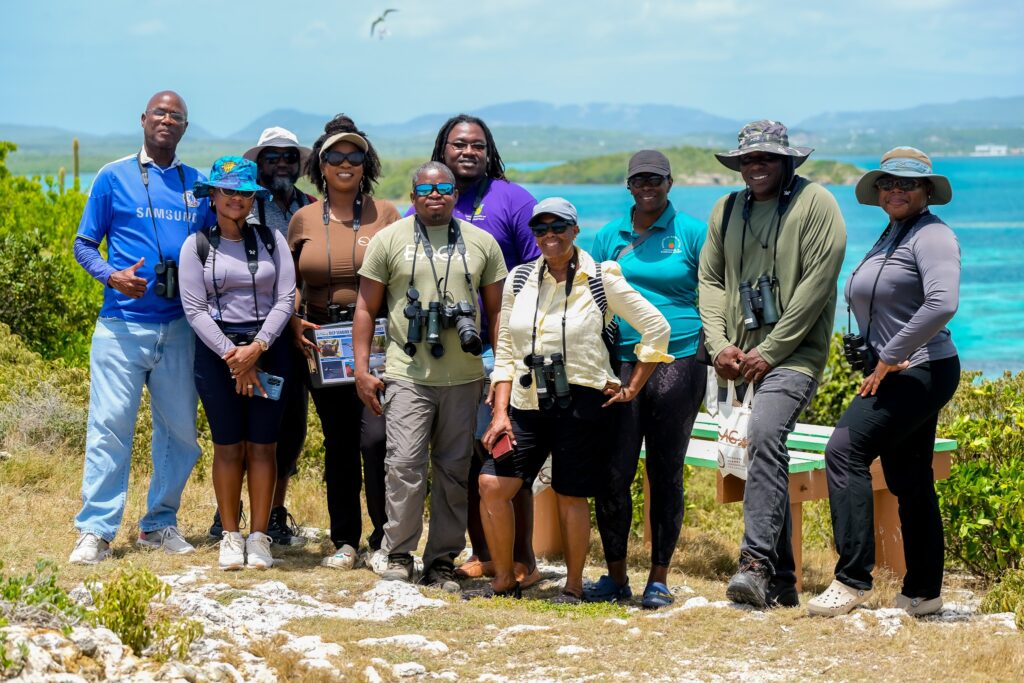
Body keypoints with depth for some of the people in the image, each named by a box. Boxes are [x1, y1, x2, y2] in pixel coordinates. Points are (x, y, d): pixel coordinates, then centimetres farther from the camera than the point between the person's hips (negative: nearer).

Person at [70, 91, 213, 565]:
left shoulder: (199, 185, 12)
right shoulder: (114, 177, 3)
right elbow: (84, 244, 4)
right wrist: (111, 276, -15)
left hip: (179, 326, 4)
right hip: (122, 325, -3)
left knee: (179, 428, 7)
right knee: (109, 426, -7)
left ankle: (160, 523, 19)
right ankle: (96, 531, -2)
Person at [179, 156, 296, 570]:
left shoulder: (271, 240, 7)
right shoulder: (196, 246, 3)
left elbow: (286, 299, 1)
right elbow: (194, 309, -2)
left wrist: (257, 347, -11)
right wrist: (233, 357, -10)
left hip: (267, 349, 1)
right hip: (216, 351, -1)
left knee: (263, 445, 1)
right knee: (228, 446, 1)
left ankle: (259, 536, 7)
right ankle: (230, 536, 10)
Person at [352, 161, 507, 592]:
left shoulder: (481, 243, 10)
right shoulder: (390, 240, 5)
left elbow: (497, 312, 13)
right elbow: (366, 308, 7)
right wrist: (362, 369, 0)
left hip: (464, 377, 2)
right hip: (407, 375, -2)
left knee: (454, 471, 5)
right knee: (405, 466, -9)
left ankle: (443, 562, 13)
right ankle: (399, 555, 4)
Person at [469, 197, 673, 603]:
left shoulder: (600, 280, -3)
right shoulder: (519, 281, 8)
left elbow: (656, 328, 1)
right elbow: (505, 352, 10)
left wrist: (632, 388, 0)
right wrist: (500, 413, 2)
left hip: (580, 402, -4)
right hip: (527, 403, 4)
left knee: (571, 495, 1)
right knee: (492, 484, -5)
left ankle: (573, 586, 16)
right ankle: (503, 581, 9)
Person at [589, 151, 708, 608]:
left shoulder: (692, 234, 3)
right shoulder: (609, 237, 12)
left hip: (677, 362, -2)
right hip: (621, 364, 3)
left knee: (665, 475, 3)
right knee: (613, 474, -1)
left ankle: (659, 580, 12)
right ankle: (615, 577, 11)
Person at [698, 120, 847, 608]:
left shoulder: (815, 203, -3)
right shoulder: (727, 210, 14)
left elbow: (817, 284, -10)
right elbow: (710, 280, 13)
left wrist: (770, 351, -13)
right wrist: (720, 345, -3)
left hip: (794, 353, -6)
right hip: (743, 358, 6)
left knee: (765, 435, -27)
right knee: (768, 456, 9)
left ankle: (756, 563, -32)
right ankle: (782, 581, 16)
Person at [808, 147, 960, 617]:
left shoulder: (930, 235, -13)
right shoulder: (889, 238, 17)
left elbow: (942, 304, -27)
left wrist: (889, 358, -21)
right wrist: (878, 363, 9)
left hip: (920, 371, -10)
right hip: (896, 374, 10)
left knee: (845, 450, -17)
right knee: (908, 479, 11)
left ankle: (853, 579, -16)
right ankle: (923, 592, 18)